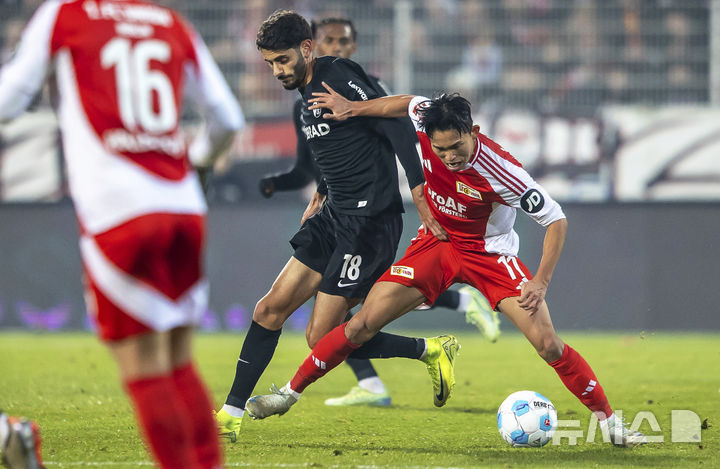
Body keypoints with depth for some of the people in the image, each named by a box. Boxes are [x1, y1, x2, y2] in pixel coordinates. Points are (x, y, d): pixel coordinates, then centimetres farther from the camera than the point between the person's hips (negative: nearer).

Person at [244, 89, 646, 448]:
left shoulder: (501, 171, -32)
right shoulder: (428, 126, -21)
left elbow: (556, 220, -21)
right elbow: (409, 103, 5)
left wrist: (540, 283, -28)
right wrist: (353, 108, 2)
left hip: (490, 252, -3)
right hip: (436, 244, 3)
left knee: (548, 344, -15)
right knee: (363, 324, -6)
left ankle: (610, 422, -2)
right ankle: (291, 393, 7)